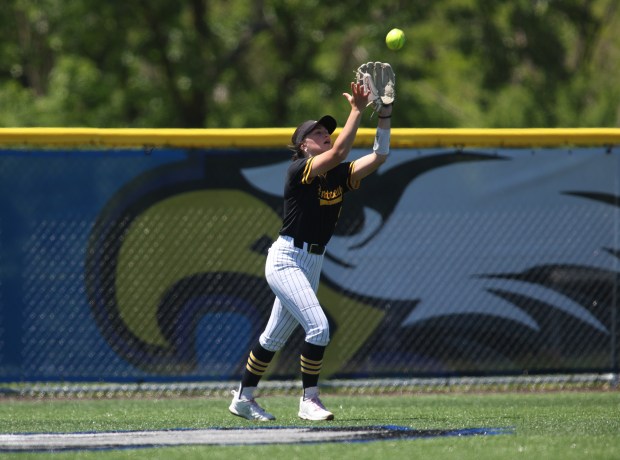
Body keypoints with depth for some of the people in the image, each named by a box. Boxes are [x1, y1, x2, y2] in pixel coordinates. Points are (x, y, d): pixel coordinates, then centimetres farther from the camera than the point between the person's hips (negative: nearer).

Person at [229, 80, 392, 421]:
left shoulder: (339, 175, 6)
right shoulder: (299, 170, -14)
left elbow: (379, 155, -2)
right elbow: (339, 152, -29)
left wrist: (385, 112, -11)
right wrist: (357, 111, -26)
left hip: (312, 264, 8)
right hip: (286, 259, -8)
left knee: (275, 337, 16)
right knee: (318, 326, -20)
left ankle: (243, 399, 28)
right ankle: (309, 401, -12)